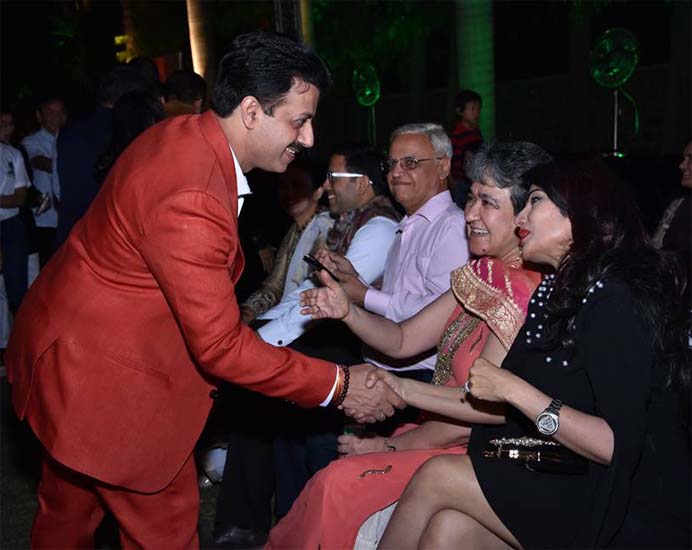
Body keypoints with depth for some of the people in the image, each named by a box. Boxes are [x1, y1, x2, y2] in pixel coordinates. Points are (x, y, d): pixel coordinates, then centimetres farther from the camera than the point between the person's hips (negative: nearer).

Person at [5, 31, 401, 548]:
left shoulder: (184, 135, -2)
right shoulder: (191, 200, -32)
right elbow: (221, 345, -27)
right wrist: (339, 385, -21)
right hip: (105, 374, -10)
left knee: (70, 502, 26)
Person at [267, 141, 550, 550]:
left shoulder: (526, 297, -21)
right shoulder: (482, 275, 5)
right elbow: (403, 340, 7)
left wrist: (390, 446, -9)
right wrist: (347, 310, -11)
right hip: (440, 431, 7)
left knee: (340, 482, -16)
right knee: (334, 481, -5)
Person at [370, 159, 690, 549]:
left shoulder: (617, 300, -17)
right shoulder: (559, 290, 10)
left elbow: (617, 445, -24)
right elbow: (510, 410, 10)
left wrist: (513, 388, -20)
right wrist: (408, 392, 8)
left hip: (634, 517, -7)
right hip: (576, 487, 7)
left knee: (437, 477, -13)